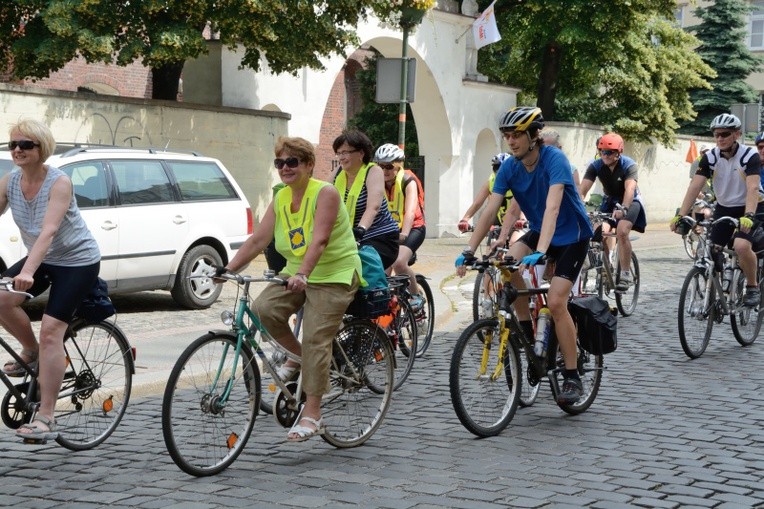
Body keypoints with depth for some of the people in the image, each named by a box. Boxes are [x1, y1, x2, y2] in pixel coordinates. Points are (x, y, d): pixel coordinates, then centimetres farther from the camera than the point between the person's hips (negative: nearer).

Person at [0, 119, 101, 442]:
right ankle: (31, 352, 7)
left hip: (77, 260, -6)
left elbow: (48, 230, -35)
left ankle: (46, 418, -12)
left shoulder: (58, 182, -23)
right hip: (42, 259, 6)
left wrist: (27, 272, -47)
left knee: (50, 330, -15)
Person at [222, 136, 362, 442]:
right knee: (264, 308, -18)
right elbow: (258, 239, 2)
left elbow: (319, 239, -28)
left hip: (334, 274, -7)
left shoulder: (325, 193, -15)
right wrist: (229, 268, -9)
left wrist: (302, 274, -42)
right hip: (296, 272, 7)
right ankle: (298, 356, 7)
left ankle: (312, 415, -9)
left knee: (316, 340, -13)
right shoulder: (280, 199, 6)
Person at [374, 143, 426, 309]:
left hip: (413, 228, -5)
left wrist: (404, 234, -49)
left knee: (399, 263, -26)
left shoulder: (407, 181, -18)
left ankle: (417, 296, -5)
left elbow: (410, 211, -32)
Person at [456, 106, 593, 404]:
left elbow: (552, 207, -38)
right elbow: (489, 211, -11)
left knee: (555, 301, -19)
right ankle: (527, 332, -5)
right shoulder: (509, 167, -10)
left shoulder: (554, 159, -26)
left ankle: (573, 377, -6)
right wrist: (468, 251, -20)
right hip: (538, 232, 5)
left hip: (571, 236, -5)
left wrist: (540, 253, -50)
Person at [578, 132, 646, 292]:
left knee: (622, 232, -28)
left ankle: (625, 274, -17)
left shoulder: (629, 165, -25)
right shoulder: (596, 166, -17)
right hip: (610, 201, 4)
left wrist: (623, 208, -58)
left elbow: (630, 189, -40)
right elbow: (582, 190, -27)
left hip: (629, 202, -3)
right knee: (601, 232, -21)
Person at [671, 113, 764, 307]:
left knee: (741, 246, -28)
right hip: (724, 209, 4)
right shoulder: (710, 157, -9)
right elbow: (695, 186, -17)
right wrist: (680, 215, -29)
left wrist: (748, 216, -48)